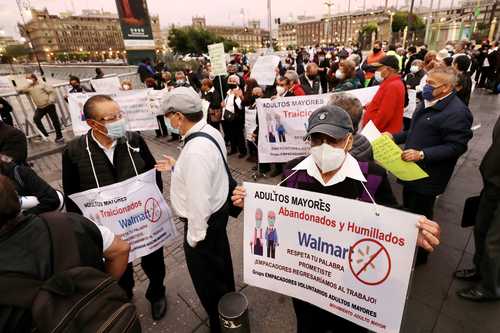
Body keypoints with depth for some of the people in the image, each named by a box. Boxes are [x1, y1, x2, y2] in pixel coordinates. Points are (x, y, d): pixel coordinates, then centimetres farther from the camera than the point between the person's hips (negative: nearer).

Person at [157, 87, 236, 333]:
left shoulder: (196, 150, -34)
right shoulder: (210, 131, -3)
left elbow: (198, 201, -30)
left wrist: (194, 237, -16)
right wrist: (176, 167, 11)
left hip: (203, 221, -10)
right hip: (218, 211, 10)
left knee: (207, 279, 15)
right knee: (220, 265, 30)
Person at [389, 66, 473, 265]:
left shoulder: (456, 112, -21)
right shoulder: (429, 103, 8)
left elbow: (456, 147, -23)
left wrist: (422, 154, -31)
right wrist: (394, 137, 6)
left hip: (427, 176, -9)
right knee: (408, 211, 23)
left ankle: (419, 255, 32)